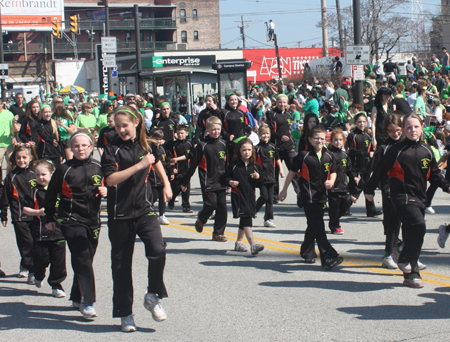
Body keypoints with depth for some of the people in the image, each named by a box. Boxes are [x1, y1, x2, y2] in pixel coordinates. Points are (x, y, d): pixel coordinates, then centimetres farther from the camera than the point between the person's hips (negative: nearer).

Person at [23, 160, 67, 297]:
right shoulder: (34, 191, 1)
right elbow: (25, 209, -1)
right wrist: (38, 212, -14)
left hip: (57, 230, 2)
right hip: (40, 231, -1)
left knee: (58, 260, 0)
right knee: (41, 259, 4)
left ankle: (56, 285, 10)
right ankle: (38, 277, 34)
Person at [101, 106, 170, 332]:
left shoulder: (144, 146, 6)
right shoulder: (112, 150, -7)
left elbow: (156, 161, 31)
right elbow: (111, 179, -23)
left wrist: (166, 183, 28)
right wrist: (139, 165, -25)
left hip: (144, 210, 2)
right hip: (120, 214, -2)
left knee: (157, 249, -21)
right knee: (121, 264, 5)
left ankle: (153, 296, 0)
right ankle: (124, 313, 18)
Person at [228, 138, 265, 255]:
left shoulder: (255, 166, 8)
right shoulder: (234, 165, -4)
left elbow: (260, 183, 12)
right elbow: (226, 178, 1)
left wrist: (258, 177, -8)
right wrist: (230, 182, -19)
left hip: (250, 196, 5)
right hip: (238, 196, -5)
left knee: (244, 220, 16)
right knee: (246, 219, -17)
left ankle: (238, 242, 33)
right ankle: (253, 245, -27)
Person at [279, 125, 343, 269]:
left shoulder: (328, 156, 6)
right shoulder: (304, 156, -7)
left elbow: (333, 171, 20)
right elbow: (292, 172, 2)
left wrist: (331, 181, -3)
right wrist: (284, 190, 7)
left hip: (321, 195, 6)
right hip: (308, 195, -6)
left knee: (313, 225, 17)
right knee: (317, 225, -13)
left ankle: (306, 252, 35)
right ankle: (328, 257, -21)